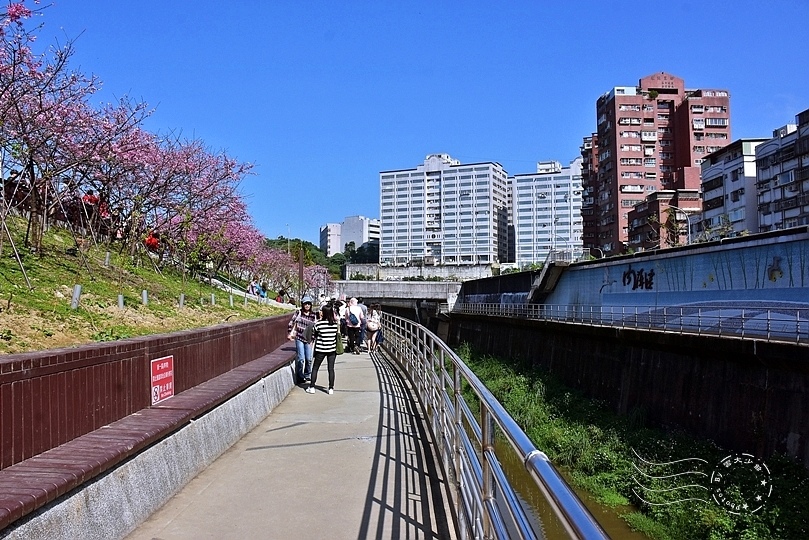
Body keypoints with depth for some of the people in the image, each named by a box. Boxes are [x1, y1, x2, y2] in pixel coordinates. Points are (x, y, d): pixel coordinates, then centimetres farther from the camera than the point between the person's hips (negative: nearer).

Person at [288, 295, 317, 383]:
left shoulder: (313, 315, 2)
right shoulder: (298, 312, -4)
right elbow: (291, 322, 1)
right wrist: (290, 333, 1)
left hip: (308, 339, 2)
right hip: (299, 338, -2)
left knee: (309, 359, 6)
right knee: (301, 358, -4)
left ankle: (307, 375, 27)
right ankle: (300, 376, 12)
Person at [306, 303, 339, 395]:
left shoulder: (319, 324, -14)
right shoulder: (335, 324, -4)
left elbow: (313, 334, -1)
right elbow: (337, 335, 6)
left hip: (320, 350, -2)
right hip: (332, 349, 3)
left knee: (315, 368, 11)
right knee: (331, 369, 9)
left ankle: (312, 387, 14)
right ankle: (331, 388, 11)